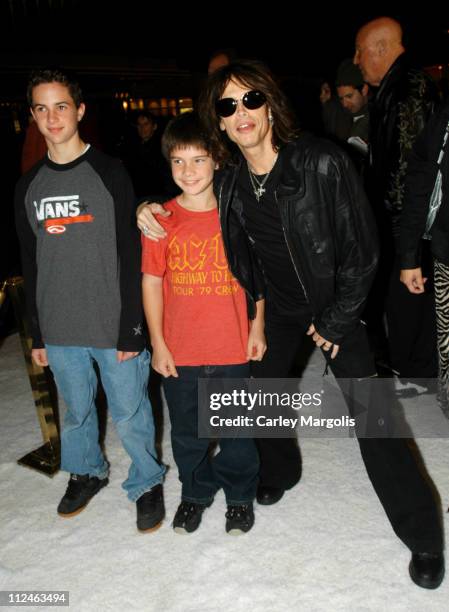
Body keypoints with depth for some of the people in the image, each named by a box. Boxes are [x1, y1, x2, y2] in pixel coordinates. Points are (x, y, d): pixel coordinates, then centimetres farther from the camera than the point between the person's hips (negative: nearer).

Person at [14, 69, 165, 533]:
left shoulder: (110, 173, -6)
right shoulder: (28, 186, 7)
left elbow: (131, 257, -9)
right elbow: (30, 265, 11)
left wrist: (131, 329, -12)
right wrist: (36, 334, 11)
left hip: (114, 327, -4)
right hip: (59, 331, 4)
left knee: (129, 415, 6)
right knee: (76, 412, 18)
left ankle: (146, 484, 29)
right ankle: (86, 473, 43)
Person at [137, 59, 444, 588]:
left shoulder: (323, 163, -23)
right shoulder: (227, 182, -9)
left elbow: (361, 249, -18)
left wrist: (336, 322, -13)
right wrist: (150, 209, -10)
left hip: (337, 304, -5)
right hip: (279, 306, 5)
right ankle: (278, 471, 46)